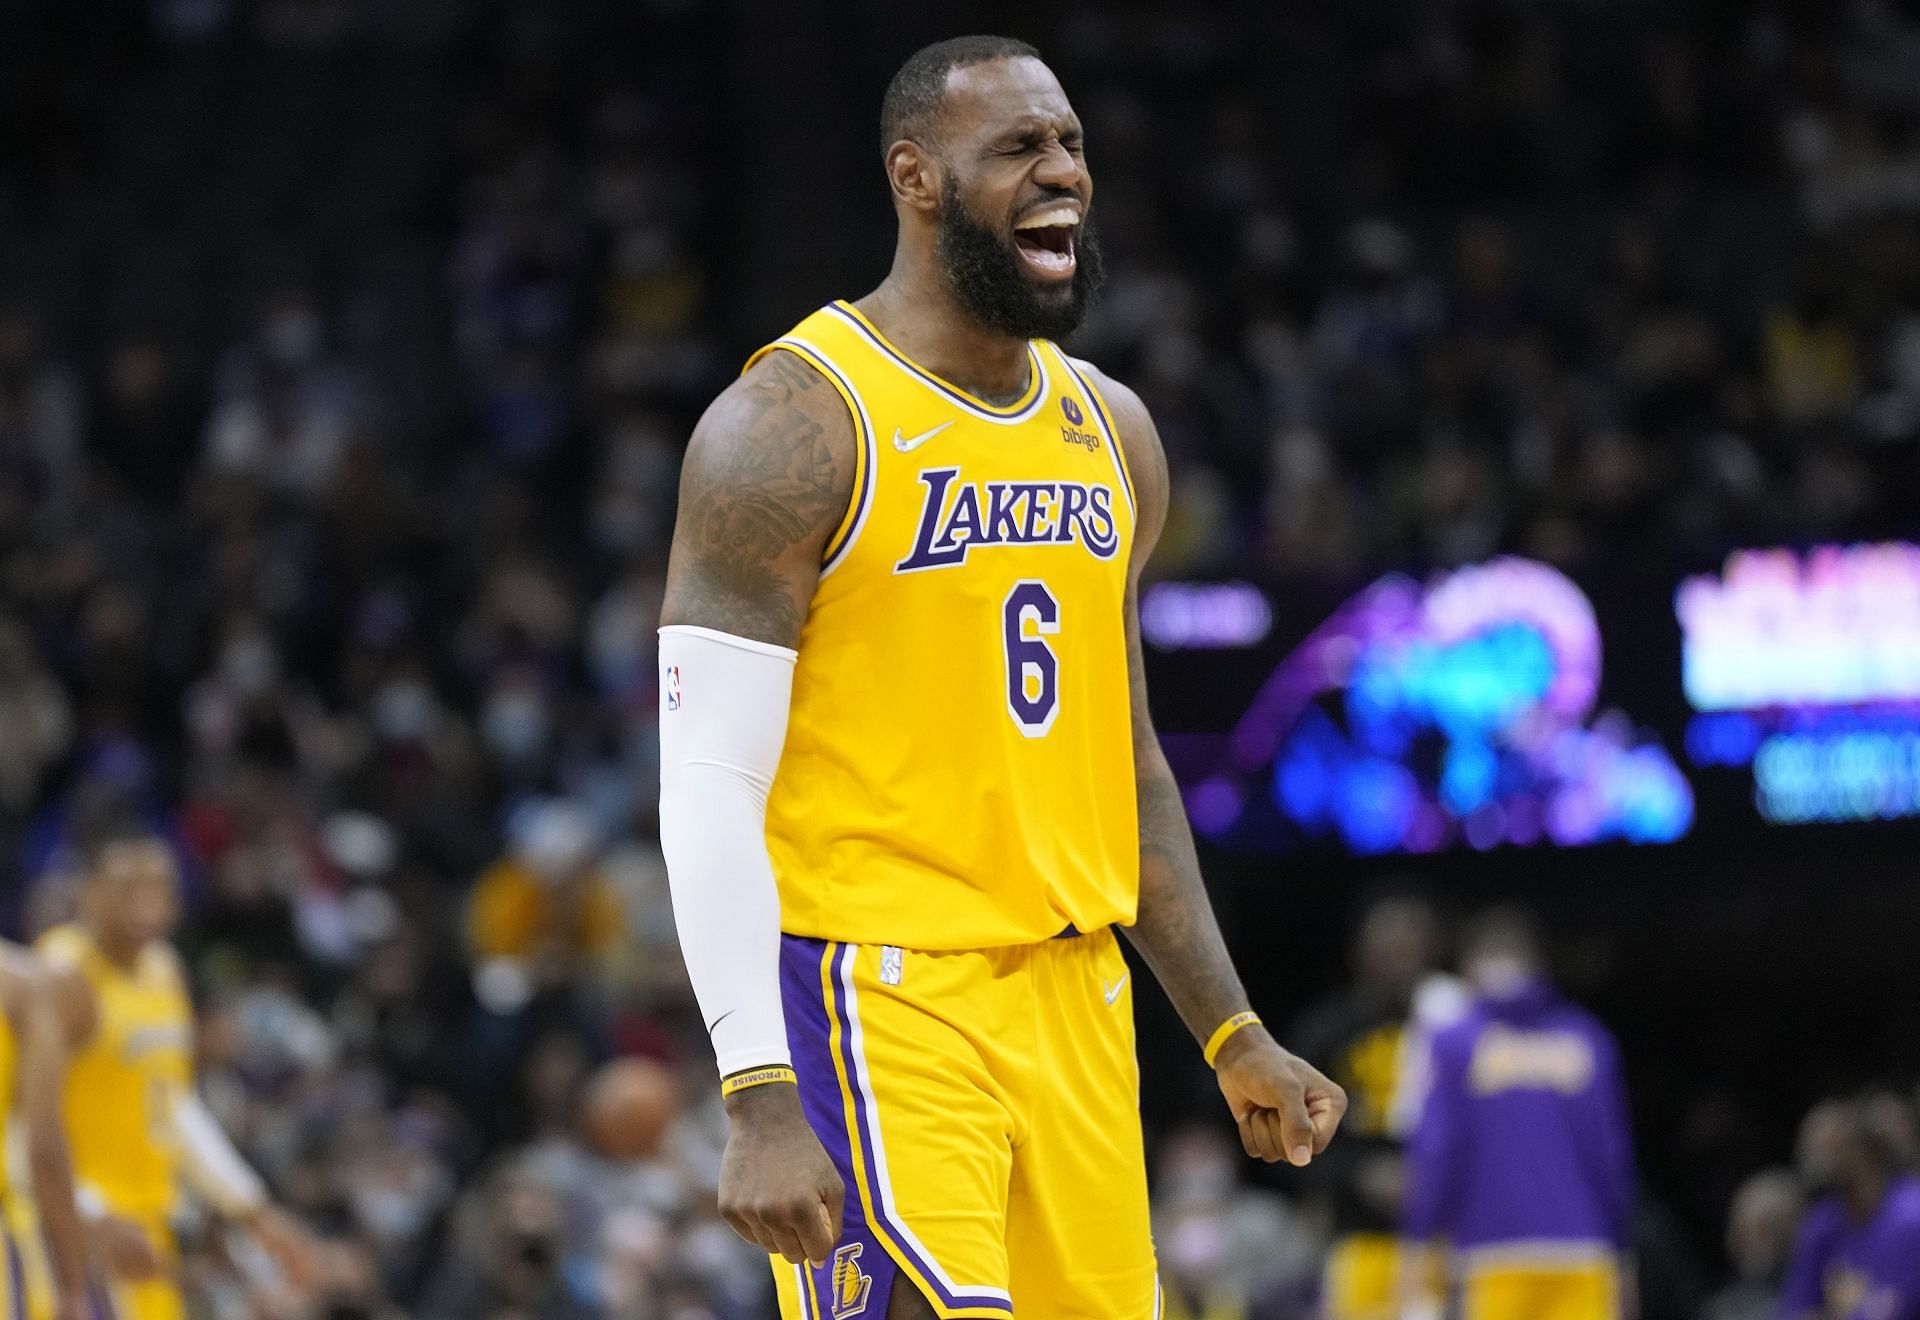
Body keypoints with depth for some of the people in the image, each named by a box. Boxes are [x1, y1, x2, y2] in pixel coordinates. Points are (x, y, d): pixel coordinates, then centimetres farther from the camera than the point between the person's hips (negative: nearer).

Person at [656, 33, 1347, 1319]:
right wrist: (762, 1101, -21)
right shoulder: (795, 425, -10)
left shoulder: (1110, 430, 13)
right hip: (876, 1000, -7)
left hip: (1076, 1000, 7)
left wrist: (1233, 1036, 18)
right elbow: (710, 785, -13)